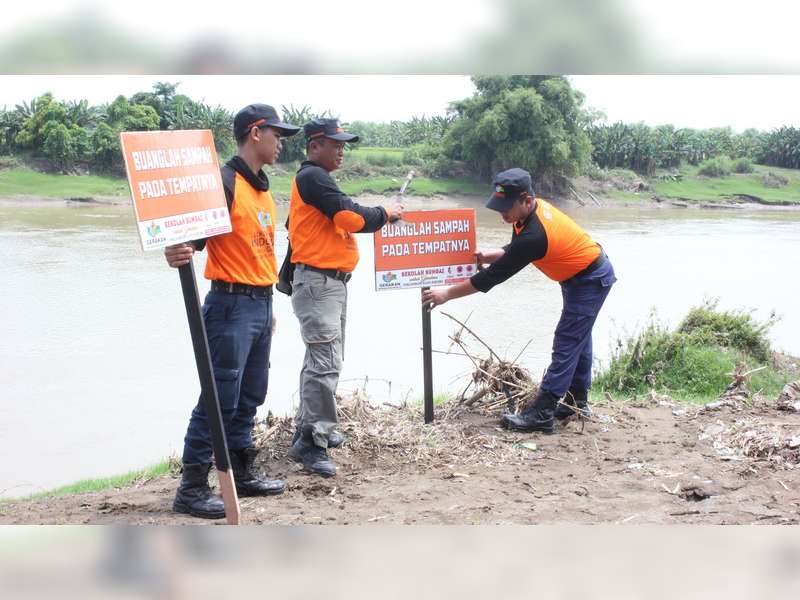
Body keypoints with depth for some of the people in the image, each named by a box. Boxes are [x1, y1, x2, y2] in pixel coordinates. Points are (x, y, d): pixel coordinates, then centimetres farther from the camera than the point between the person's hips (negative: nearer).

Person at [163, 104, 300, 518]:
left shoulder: (262, 187, 16)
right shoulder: (225, 182, -12)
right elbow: (196, 231, -21)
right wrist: (180, 252, -44)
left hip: (261, 304, 9)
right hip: (232, 305, -9)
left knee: (250, 396, 15)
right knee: (219, 399, -7)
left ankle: (242, 474, 26)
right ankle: (192, 488, -1)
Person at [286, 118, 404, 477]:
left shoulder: (316, 179, 19)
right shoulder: (313, 177, -14)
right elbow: (351, 217, -20)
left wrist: (378, 217, 7)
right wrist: (385, 214, -4)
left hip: (332, 281, 11)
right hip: (318, 282, -11)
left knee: (324, 359, 16)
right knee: (325, 363, -14)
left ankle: (311, 427, 25)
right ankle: (310, 443, -11)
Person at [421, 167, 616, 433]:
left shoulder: (534, 234, -35)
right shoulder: (535, 208, -8)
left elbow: (495, 276, -31)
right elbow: (515, 250, 7)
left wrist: (447, 293, -27)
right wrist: (487, 255, -14)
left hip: (591, 280, -10)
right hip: (582, 275, 10)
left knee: (566, 344, -11)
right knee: (577, 340, 17)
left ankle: (541, 414, -12)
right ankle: (577, 402, 29)